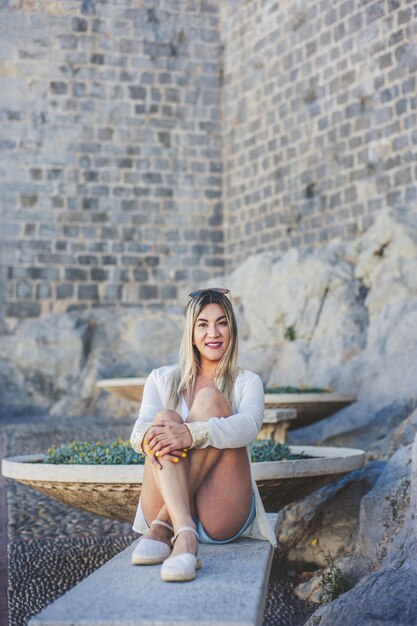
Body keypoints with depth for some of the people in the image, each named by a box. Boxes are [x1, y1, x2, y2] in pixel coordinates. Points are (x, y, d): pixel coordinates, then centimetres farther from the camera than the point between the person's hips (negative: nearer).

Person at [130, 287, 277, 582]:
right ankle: (184, 535, -46)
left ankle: (163, 526, -32)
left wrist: (191, 434, -33)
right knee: (165, 417, -23)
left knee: (210, 399, -19)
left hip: (222, 517, -1)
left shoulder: (247, 382, 11)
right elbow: (140, 428, -1)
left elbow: (248, 427, -12)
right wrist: (148, 438, -29)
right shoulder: (163, 379, 17)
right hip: (163, 504, 2)